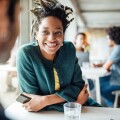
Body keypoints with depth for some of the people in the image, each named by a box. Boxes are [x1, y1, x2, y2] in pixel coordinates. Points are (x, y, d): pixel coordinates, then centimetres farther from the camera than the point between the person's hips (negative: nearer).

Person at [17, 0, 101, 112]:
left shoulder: (69, 49, -7)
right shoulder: (25, 54, -18)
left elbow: (78, 85, -6)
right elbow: (32, 100, -17)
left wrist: (46, 100, -20)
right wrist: (73, 100, -18)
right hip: (42, 113, -3)